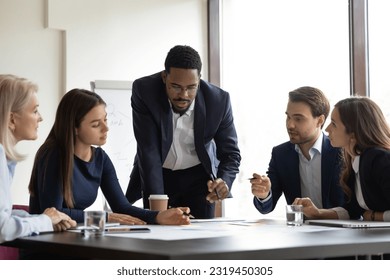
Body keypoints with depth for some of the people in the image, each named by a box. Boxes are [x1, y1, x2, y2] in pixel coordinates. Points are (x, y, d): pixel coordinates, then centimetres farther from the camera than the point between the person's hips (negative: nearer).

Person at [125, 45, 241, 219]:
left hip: (199, 176, 1)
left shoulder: (219, 100, -21)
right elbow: (148, 150, -25)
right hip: (158, 175, -1)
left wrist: (224, 182, -33)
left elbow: (230, 153, -11)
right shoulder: (144, 91, -24)